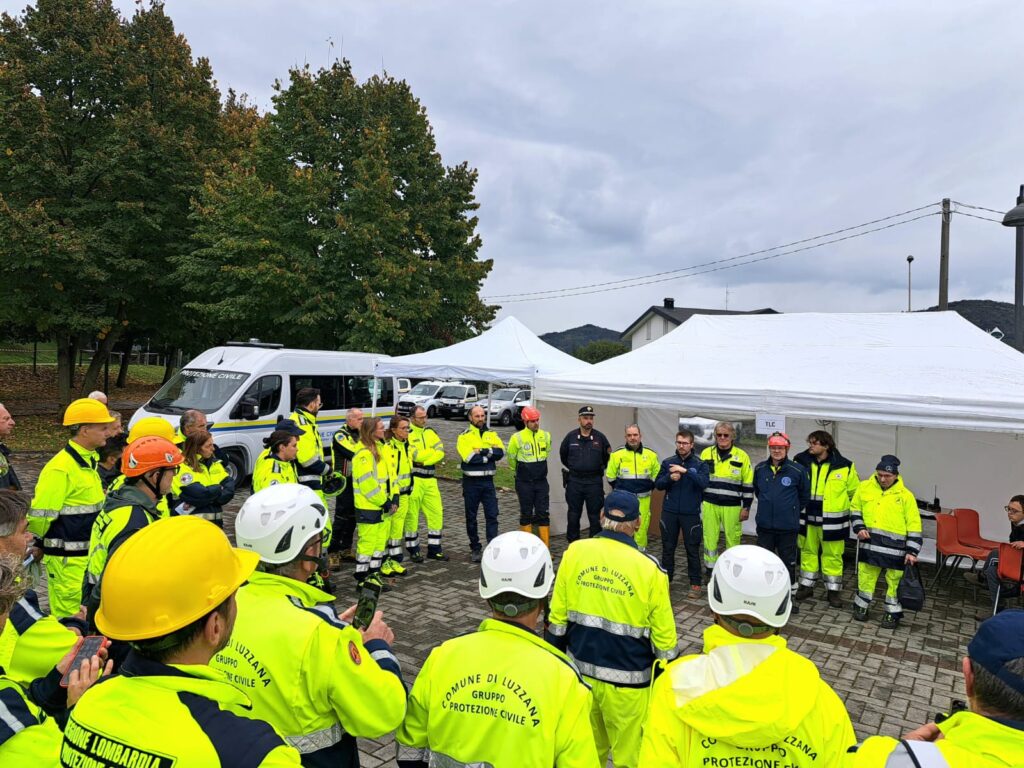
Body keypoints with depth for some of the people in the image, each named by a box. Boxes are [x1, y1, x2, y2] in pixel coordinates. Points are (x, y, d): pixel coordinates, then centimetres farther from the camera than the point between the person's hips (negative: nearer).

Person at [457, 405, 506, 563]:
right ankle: (475, 549, 21)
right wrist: (490, 455, -13)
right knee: (471, 517, 8)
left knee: (492, 515, -1)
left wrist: (485, 451, -19)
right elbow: (469, 457, -19)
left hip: (488, 480, 2)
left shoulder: (492, 434, 9)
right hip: (471, 481, -2)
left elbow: (501, 451, -7)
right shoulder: (464, 436, -3)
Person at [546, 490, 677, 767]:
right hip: (625, 679, -3)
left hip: (579, 669, 3)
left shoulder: (574, 552, -7)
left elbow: (557, 618, 1)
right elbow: (663, 638, -7)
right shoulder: (649, 569, -15)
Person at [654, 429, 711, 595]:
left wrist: (686, 471, -29)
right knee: (668, 547, 10)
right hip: (669, 512, 2)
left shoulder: (699, 464, -3)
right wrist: (669, 477, -17)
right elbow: (658, 484, 2)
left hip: (691, 513, -2)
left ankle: (695, 583, 18)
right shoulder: (668, 462, 4)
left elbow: (704, 482, -19)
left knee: (692, 549, 6)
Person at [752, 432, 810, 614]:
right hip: (765, 524, 3)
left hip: (788, 526, -3)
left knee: (789, 562, 9)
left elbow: (804, 496, 4)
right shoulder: (760, 469, 0)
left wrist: (793, 511, 10)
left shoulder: (797, 470, -10)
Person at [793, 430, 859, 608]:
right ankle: (806, 586, 27)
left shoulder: (844, 466, -7)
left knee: (832, 555, 6)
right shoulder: (801, 462, -5)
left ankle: (833, 590, 21)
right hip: (807, 518, 2)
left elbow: (854, 492, 6)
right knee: (808, 551, 13)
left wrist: (844, 510, 8)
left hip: (832, 520, -2)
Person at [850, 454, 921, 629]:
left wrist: (912, 551, -8)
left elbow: (914, 526, -3)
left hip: (895, 546, -2)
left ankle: (893, 613, 21)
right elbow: (855, 508, 14)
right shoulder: (865, 487, 1)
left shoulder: (905, 495, -6)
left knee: (895, 580, 6)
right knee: (866, 576, 10)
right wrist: (859, 527, -1)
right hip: (870, 543, 2)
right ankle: (861, 606, 27)